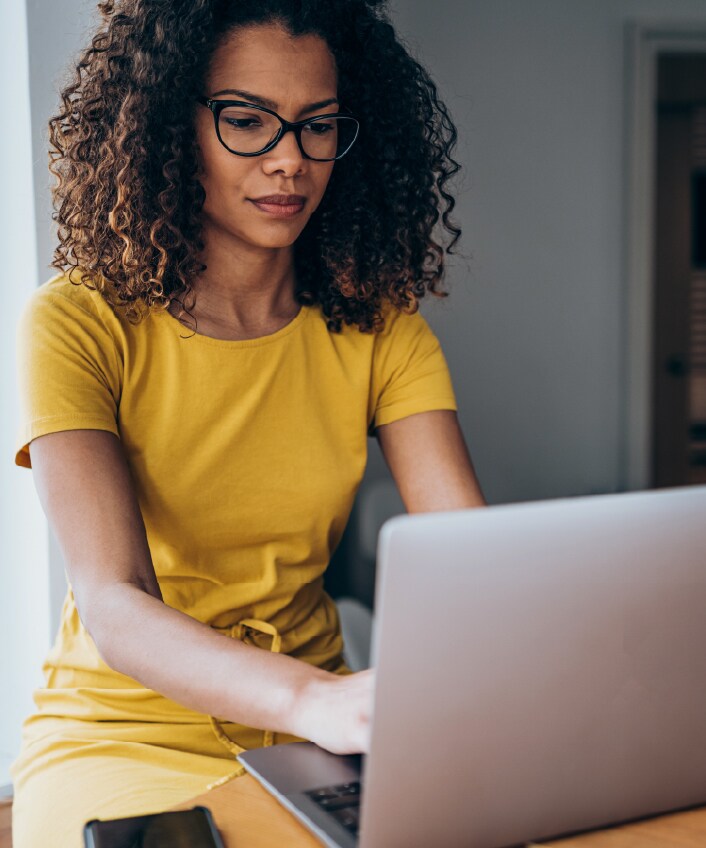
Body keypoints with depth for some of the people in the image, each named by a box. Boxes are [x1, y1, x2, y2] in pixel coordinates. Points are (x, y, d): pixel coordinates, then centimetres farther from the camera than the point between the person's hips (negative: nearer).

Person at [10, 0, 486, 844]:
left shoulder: (379, 326, 0)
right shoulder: (77, 324, -12)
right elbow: (114, 606, -24)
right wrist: (316, 700, -42)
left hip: (319, 737, 4)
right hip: (125, 731, -3)